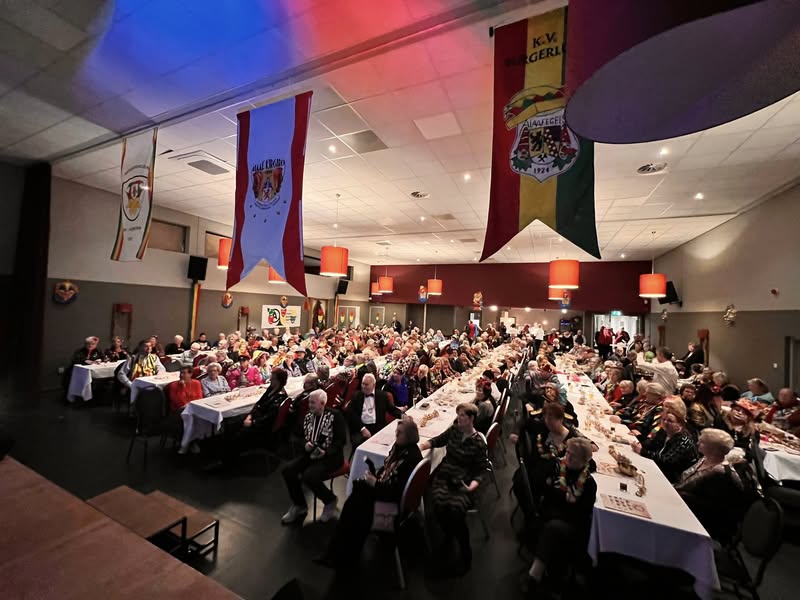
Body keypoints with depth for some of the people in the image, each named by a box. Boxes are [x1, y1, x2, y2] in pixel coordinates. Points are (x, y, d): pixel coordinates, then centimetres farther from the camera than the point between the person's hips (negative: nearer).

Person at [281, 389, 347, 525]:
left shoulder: (335, 415, -10)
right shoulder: (308, 417, 8)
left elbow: (341, 440, -14)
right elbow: (300, 436, 14)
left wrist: (326, 452, -26)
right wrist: (305, 445, -9)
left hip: (330, 456, -6)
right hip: (311, 454, 7)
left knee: (309, 476, -28)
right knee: (287, 470, -13)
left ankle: (330, 500, 2)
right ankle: (299, 506, 10)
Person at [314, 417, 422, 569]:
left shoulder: (413, 456, -25)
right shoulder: (399, 446, -1)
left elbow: (399, 489, -24)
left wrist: (375, 483, -22)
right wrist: (375, 476, -5)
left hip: (396, 496, -7)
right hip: (383, 483, 7)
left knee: (358, 501, -17)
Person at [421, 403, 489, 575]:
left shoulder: (479, 443, -8)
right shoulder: (453, 430, 5)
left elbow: (480, 472, -5)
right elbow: (437, 441, 17)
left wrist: (471, 487, -22)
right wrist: (420, 447, 4)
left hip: (463, 482, -3)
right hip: (443, 476, 3)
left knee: (455, 510, -29)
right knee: (440, 506, -25)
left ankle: (466, 555, -2)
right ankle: (448, 536, 10)